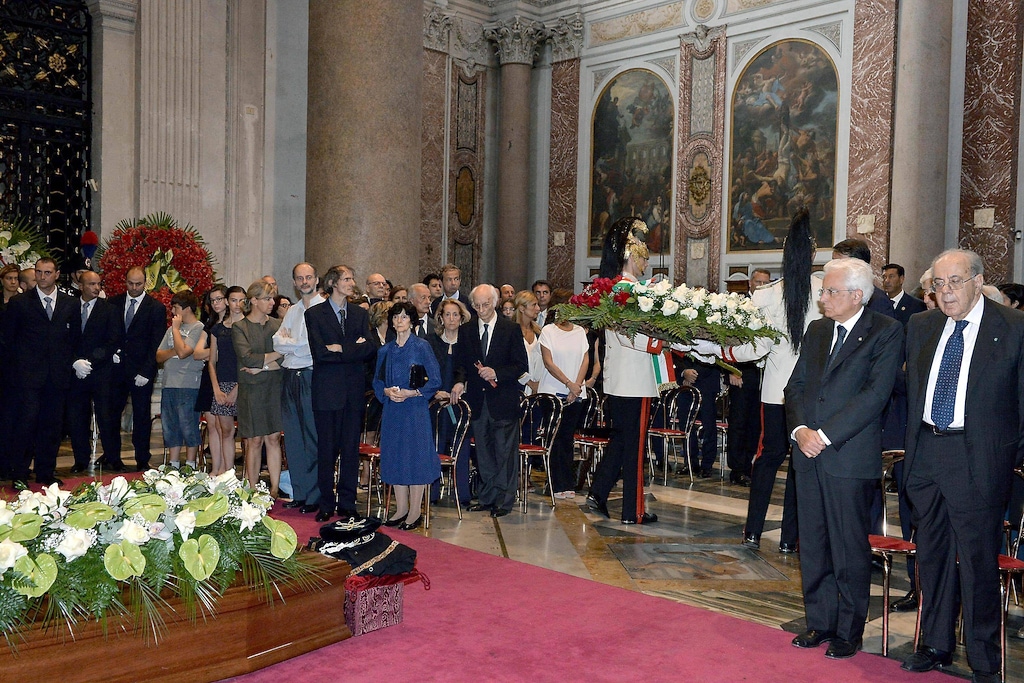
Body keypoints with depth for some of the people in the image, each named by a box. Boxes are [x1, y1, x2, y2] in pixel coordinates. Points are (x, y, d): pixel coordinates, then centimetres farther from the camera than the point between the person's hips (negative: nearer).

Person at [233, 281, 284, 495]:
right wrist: (276, 355, -8)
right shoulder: (239, 327, 0)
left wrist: (262, 367, -11)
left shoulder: (277, 325, 9)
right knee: (254, 441, 0)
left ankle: (274, 490, 7)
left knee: (273, 438, 3)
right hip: (251, 389, -3)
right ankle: (253, 491, 6)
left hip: (275, 388, 3)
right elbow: (247, 358, -13)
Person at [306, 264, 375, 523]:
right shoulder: (315, 314, 2)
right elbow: (319, 352, -12)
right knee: (327, 449, 2)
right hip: (327, 389, -3)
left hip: (354, 389, 3)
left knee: (351, 449, 4)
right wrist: (353, 349, -8)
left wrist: (340, 349, -11)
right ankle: (326, 504, 12)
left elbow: (370, 349, 0)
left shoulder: (360, 314, 14)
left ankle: (347, 505, 11)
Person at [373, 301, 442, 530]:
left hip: (415, 409, -5)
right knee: (395, 457, 7)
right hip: (392, 410, 5)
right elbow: (377, 380, 14)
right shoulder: (385, 351, 11)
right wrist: (387, 391, -7)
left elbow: (435, 380, -6)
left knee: (415, 456, -3)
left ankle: (415, 512, 5)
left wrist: (409, 393, -15)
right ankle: (401, 509, 17)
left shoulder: (422, 347, -3)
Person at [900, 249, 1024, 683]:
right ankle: (935, 644, 31)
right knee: (932, 554, 15)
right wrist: (912, 449, 13)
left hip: (978, 460, -5)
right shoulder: (920, 327, 9)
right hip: (925, 455, 5)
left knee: (978, 559, 3)